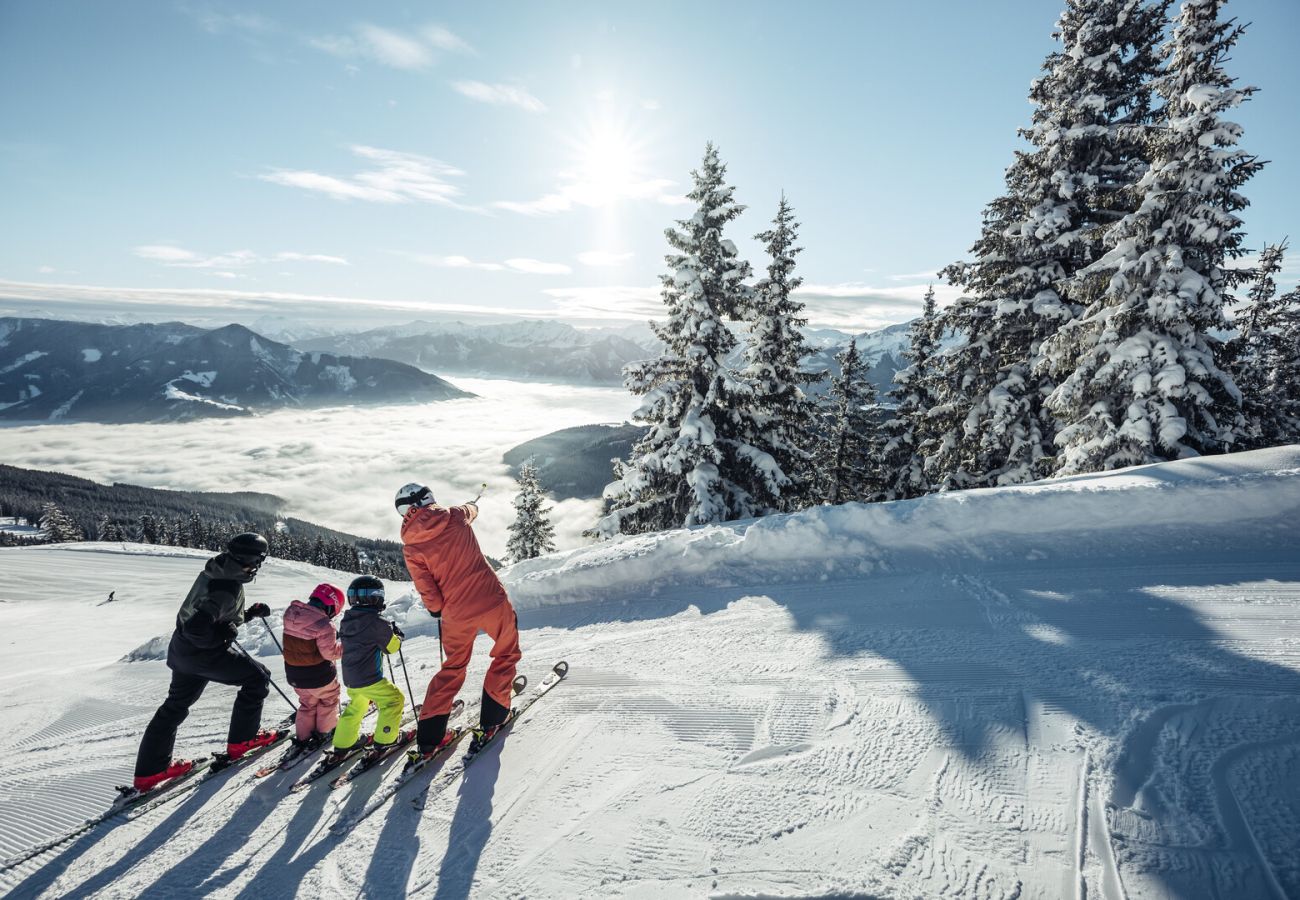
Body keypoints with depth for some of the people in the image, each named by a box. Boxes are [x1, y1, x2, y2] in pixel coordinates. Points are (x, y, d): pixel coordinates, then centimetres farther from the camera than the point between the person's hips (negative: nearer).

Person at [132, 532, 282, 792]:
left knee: (176, 705, 22)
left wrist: (251, 613, 7)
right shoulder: (228, 588, -30)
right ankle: (241, 740, 15)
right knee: (258, 676, 4)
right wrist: (223, 637, -19)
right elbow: (196, 627, -35)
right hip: (204, 653, -9)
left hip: (182, 648, 9)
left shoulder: (216, 572, 1)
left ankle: (149, 770, 33)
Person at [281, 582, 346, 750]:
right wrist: (345, 643, -9)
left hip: (294, 673, 6)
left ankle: (302, 737, 32)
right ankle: (325, 730, 35)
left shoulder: (291, 612, -7)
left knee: (307, 703, 28)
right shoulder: (324, 625, -30)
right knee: (329, 699, 23)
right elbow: (330, 652, -24)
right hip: (318, 675, -6)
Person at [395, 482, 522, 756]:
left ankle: (429, 735, 21)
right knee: (507, 654, 20)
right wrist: (471, 505, 46)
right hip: (492, 600, -2)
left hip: (456, 613, 2)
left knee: (453, 667, 22)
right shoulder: (455, 516, -4)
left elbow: (427, 591, -4)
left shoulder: (410, 547, -4)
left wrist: (436, 610, 17)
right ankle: (492, 718, 20)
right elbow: (471, 510, 22)